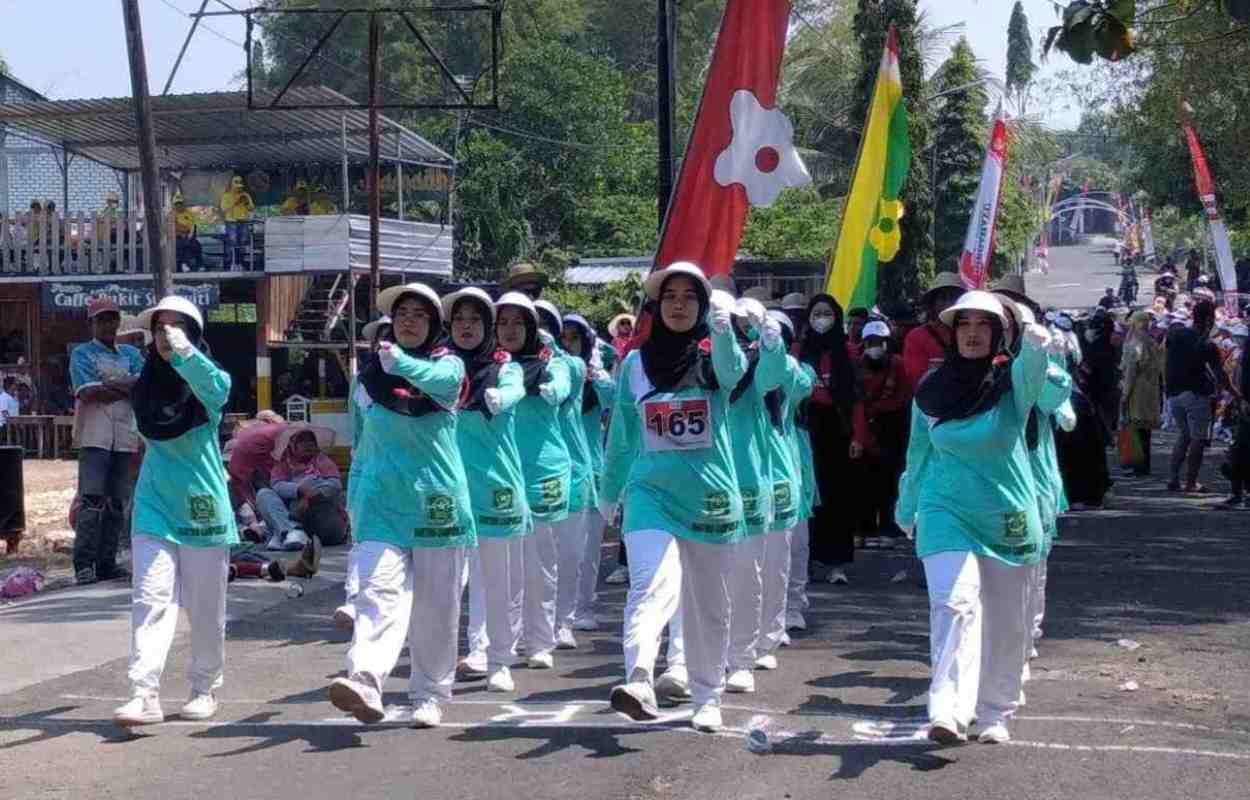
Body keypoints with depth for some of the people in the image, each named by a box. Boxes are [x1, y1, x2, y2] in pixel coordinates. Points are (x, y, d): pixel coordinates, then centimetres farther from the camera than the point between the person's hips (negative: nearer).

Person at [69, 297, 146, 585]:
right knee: (92, 500, -12)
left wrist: (108, 385, -9)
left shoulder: (131, 354, 18)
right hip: (94, 436, -4)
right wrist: (126, 388, -3)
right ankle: (84, 564, -12)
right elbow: (87, 392, -10)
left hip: (125, 437, 5)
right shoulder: (82, 353, 6)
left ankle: (106, 562, 9)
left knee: (118, 504, 4)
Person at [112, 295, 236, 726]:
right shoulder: (145, 387, 6)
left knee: (205, 609, 8)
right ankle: (144, 694, -17)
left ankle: (205, 689, 23)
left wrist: (184, 351, -49)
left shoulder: (207, 384, -7)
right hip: (155, 508, 3)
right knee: (151, 600, -10)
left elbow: (216, 388, -33)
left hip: (202, 509, -3)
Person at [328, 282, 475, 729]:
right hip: (383, 500, 2)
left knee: (436, 607, 5)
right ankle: (365, 683, -33)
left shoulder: (448, 364, 2)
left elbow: (442, 381, -25)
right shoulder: (373, 373, 12)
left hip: (436, 500, -2)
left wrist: (401, 362, -44)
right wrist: (356, 496, 20)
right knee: (379, 590, -17)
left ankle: (430, 695, 17)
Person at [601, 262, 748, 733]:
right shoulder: (635, 363, 5)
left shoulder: (713, 356, -1)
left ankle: (707, 699, 27)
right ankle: (639, 682, -41)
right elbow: (622, 436, 16)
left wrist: (723, 327, -48)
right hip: (651, 493, 0)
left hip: (710, 496, 0)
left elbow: (732, 369, -28)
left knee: (708, 604, 12)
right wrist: (609, 493, 23)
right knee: (650, 585, -23)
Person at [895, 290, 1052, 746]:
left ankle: (995, 714, 25)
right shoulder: (931, 390, 1)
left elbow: (1031, 371, -31)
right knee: (955, 603, -20)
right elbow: (918, 455, 14)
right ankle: (948, 712, -30)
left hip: (1006, 516, 0)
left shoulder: (1011, 380, -5)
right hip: (947, 512, 0)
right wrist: (906, 511, 24)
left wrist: (1036, 345, -54)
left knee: (1004, 623, 9)